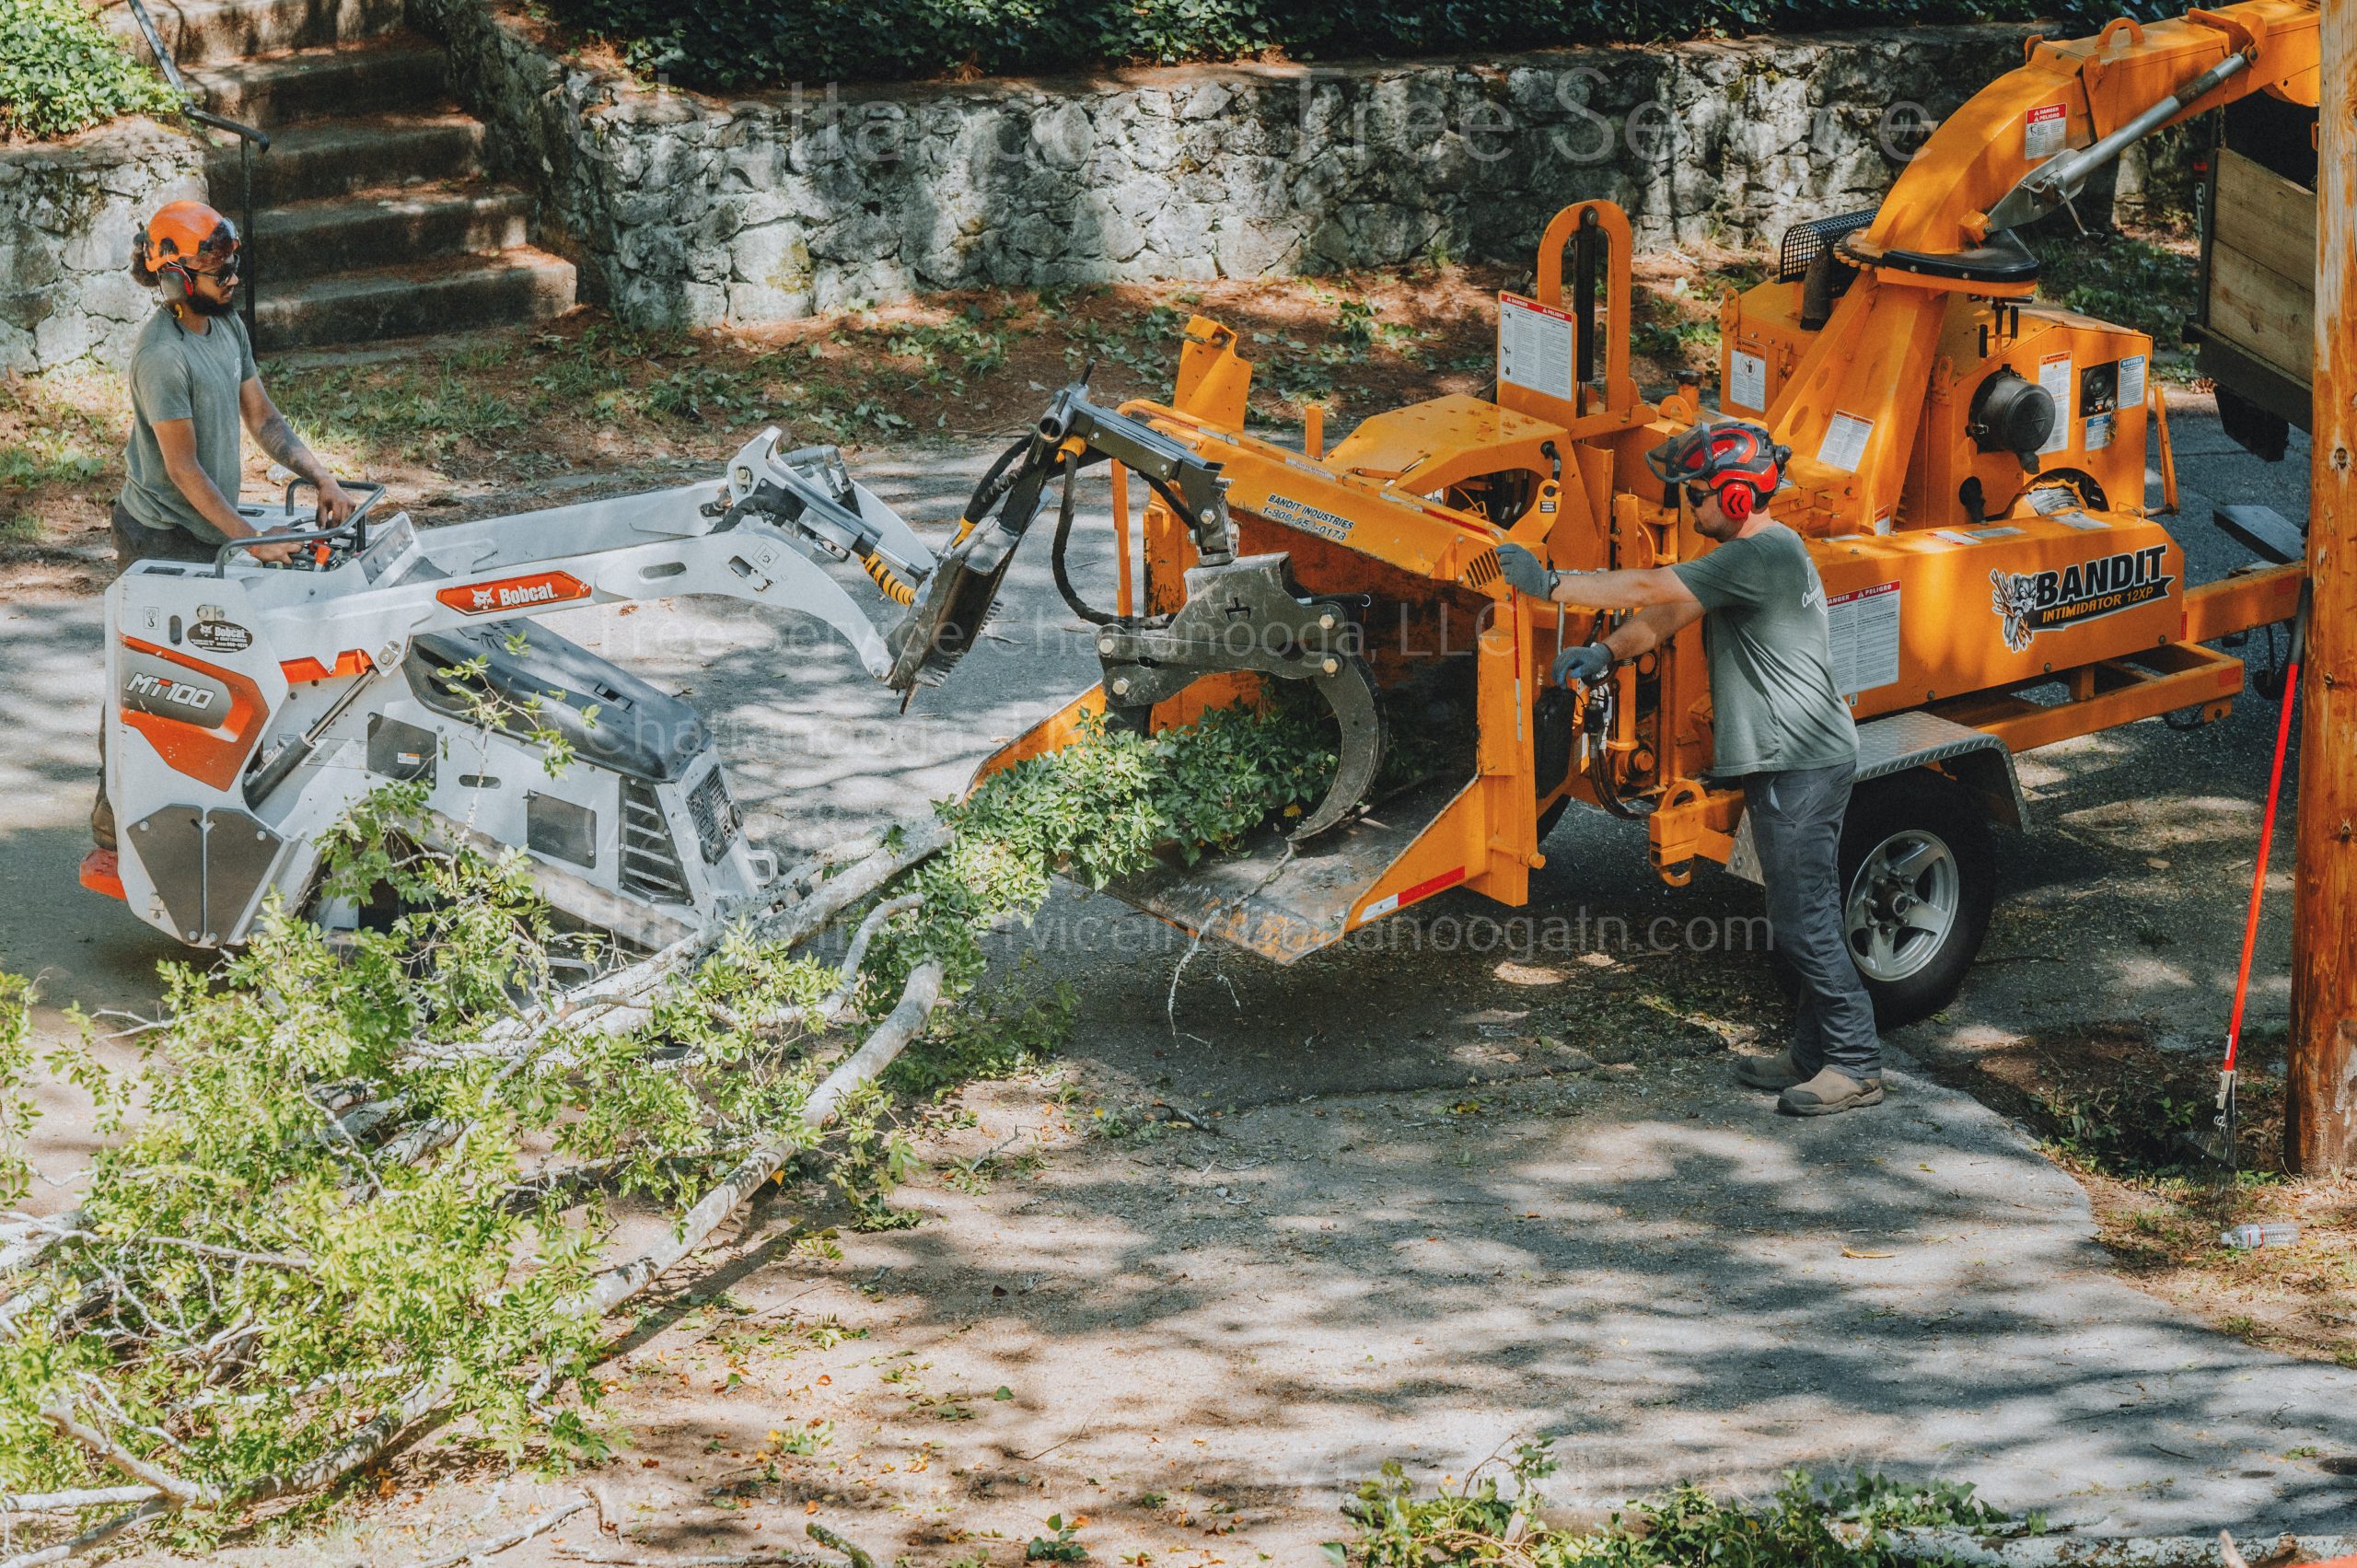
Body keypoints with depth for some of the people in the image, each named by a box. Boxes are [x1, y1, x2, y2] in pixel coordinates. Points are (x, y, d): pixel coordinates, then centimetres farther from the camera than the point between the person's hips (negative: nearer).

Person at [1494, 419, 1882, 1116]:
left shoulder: (1765, 553, -19)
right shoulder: (1752, 554, 15)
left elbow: (1652, 589, -20)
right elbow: (1671, 612, 16)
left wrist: (1549, 584, -16)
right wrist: (1606, 652, 2)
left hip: (1799, 763, -11)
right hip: (1790, 763, 11)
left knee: (1803, 921, -6)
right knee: (1805, 915, 15)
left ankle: (1857, 1065, 0)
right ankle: (1812, 1053, 21)